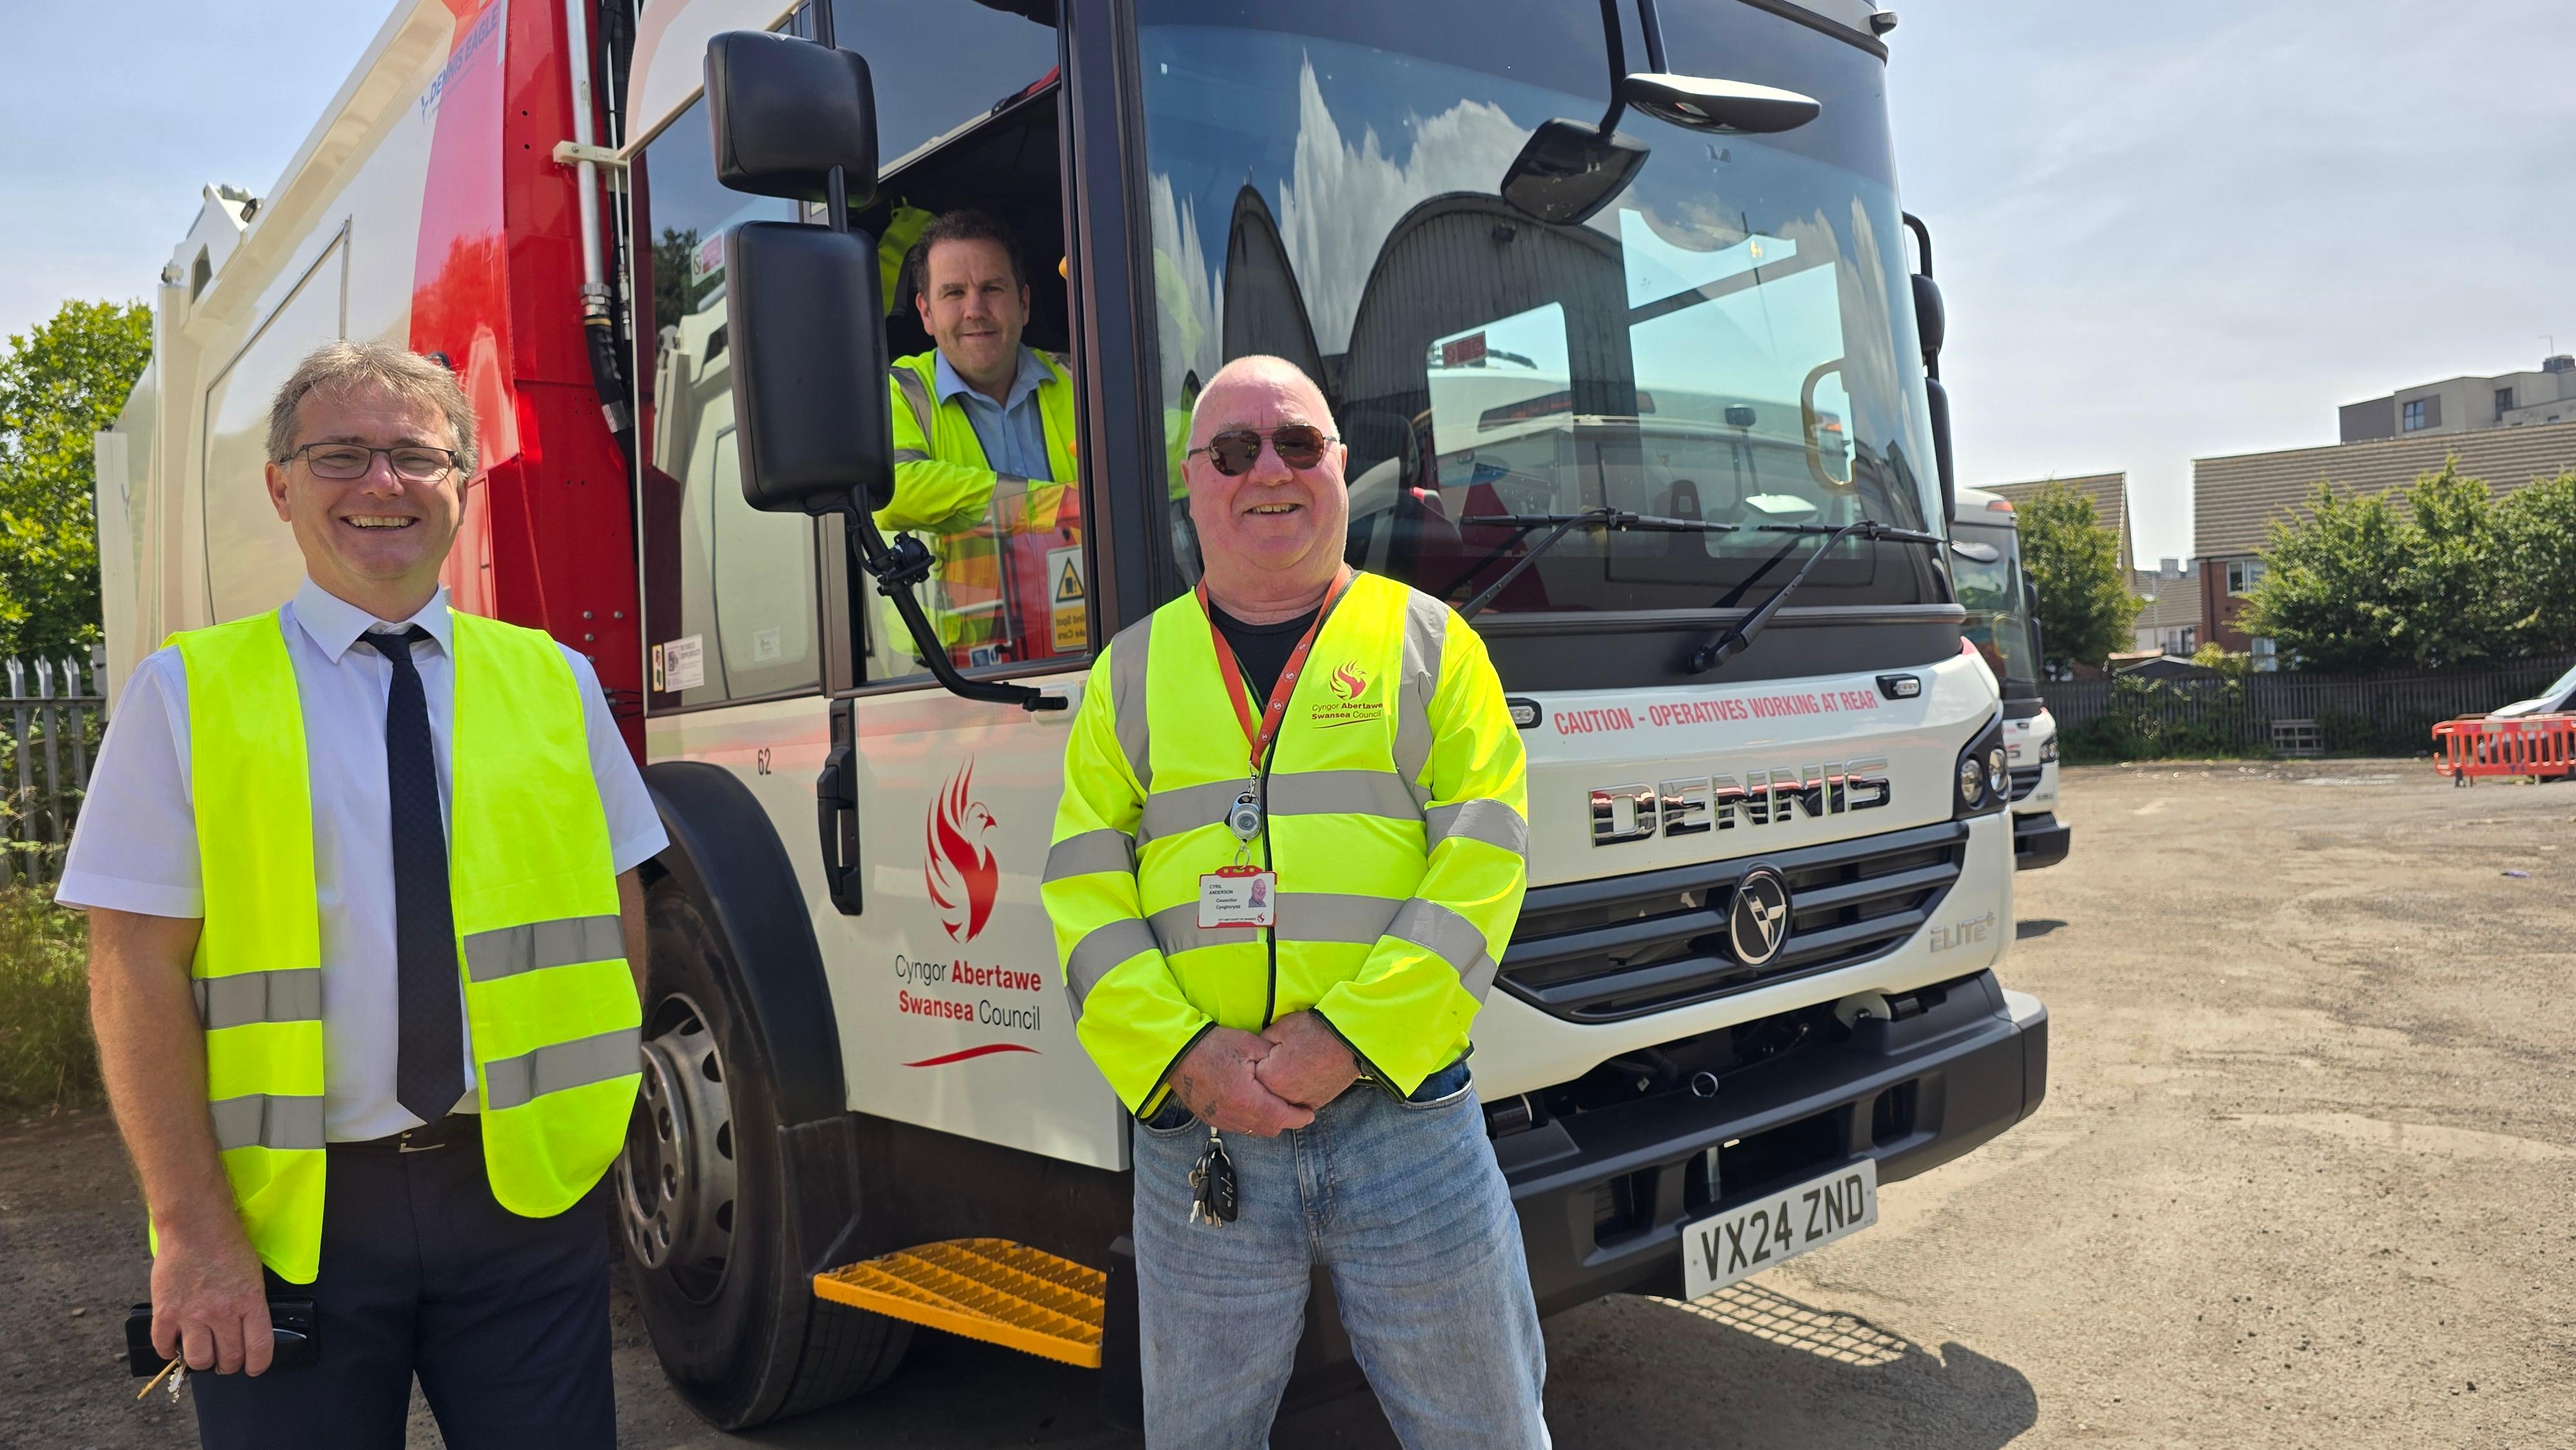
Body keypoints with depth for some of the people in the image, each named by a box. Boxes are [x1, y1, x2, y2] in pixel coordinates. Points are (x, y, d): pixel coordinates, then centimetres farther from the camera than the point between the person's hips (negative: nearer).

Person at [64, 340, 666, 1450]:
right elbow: (138, 970, -4)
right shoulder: (189, 695, 0)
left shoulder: (555, 683, 6)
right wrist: (192, 1226, -9)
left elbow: (617, 921, 9)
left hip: (527, 1194, 2)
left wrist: (597, 1127, 2)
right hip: (295, 1213, -1)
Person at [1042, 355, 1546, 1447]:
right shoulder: (1132, 669, 9)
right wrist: (1184, 1054, -12)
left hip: (1407, 1116, -1)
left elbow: (1481, 864, -4)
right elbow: (1084, 891, 2)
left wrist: (1346, 1039, -14)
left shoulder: (1431, 644, 5)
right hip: (1195, 1132, 1)